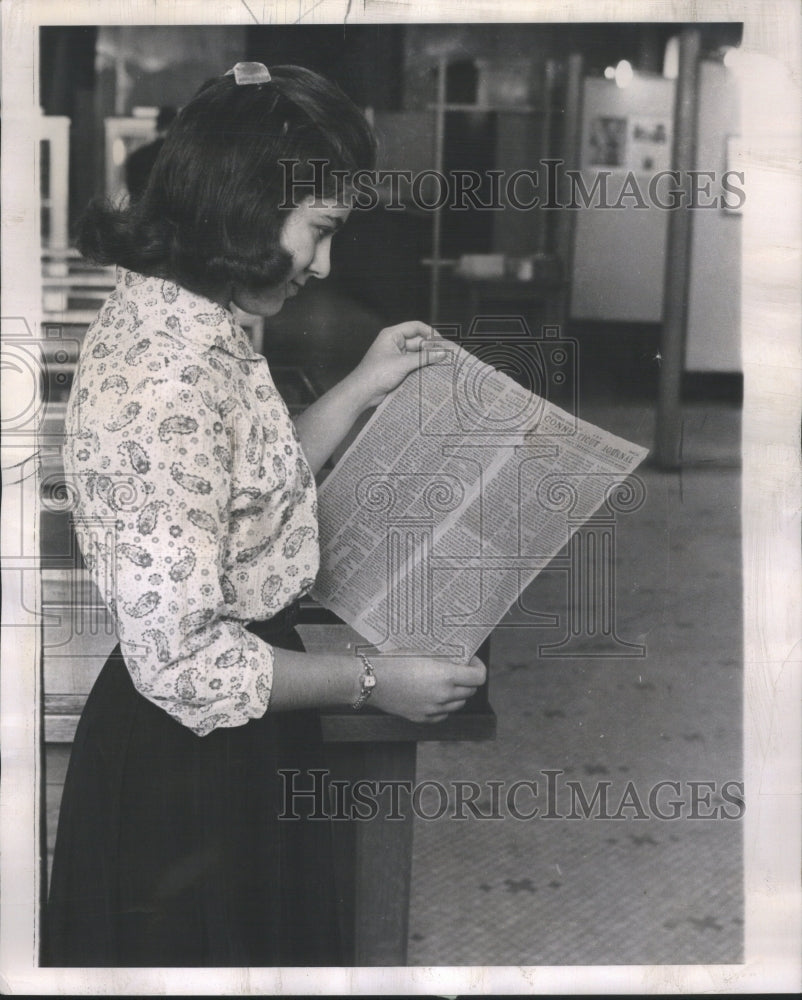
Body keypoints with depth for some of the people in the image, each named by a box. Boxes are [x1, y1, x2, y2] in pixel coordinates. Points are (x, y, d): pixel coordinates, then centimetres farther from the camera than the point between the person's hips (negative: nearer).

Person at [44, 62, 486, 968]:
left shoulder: (158, 312, 2)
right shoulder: (171, 375, -29)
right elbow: (180, 658, -30)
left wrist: (363, 387, 12)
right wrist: (371, 682, -20)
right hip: (192, 765, -10)